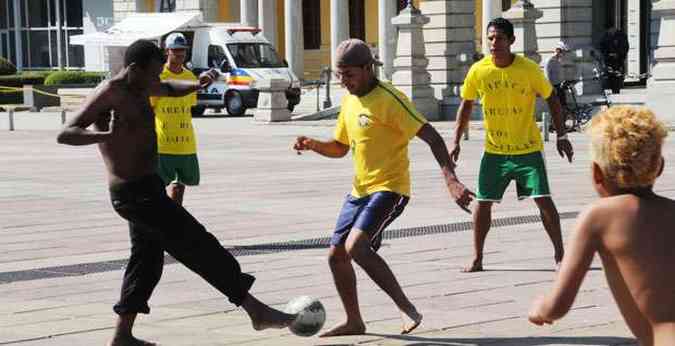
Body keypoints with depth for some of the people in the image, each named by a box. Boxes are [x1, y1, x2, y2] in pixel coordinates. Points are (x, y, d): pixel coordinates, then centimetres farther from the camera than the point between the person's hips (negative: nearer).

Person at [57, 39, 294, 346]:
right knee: (200, 248, -8)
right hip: (136, 193, -10)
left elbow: (171, 89, 30)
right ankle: (257, 311, -4)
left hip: (146, 189, 10)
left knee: (147, 260, 18)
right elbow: (65, 134, -24)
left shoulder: (140, 88, 10)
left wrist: (197, 84, 7)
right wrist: (106, 135, -43)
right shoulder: (109, 94, -17)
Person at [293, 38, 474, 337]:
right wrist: (313, 144, 2)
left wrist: (451, 180, -30)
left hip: (389, 188, -9)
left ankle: (407, 309, -17)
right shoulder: (349, 101, 11)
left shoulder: (389, 99, -16)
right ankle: (354, 322, 26)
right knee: (336, 256, 9)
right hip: (360, 190, 9)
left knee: (356, 246, -26)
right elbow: (340, 147, 23)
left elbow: (431, 136, -20)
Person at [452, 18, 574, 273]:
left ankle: (560, 255, 7)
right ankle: (477, 259, 15)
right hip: (494, 150, 2)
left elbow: (551, 98, 0)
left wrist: (561, 135, -5)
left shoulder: (529, 69, -13)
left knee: (543, 200, -7)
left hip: (528, 149, -2)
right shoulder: (478, 71, -7)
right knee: (483, 202, 2)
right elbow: (466, 105, 7)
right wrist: (456, 142, 5)